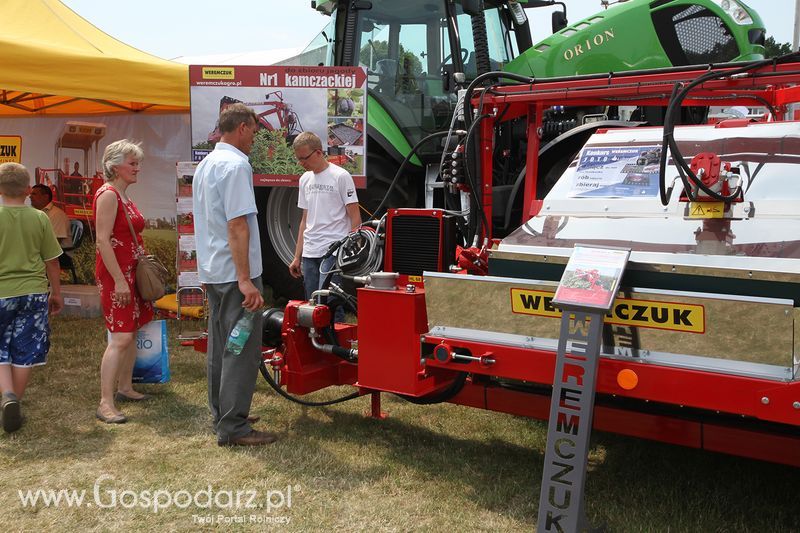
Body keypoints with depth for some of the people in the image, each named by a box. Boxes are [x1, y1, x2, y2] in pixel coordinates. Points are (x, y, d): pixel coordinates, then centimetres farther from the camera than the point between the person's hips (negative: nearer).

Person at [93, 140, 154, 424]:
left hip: (131, 271, 10)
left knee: (132, 332, 14)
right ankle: (105, 404, -11)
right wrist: (119, 280, -23)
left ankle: (125, 388, 26)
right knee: (121, 337, -13)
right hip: (115, 273, -10)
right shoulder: (107, 195, -13)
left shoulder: (124, 196, 16)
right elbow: (103, 241, -20)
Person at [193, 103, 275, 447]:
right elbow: (237, 225, -22)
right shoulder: (236, 164, -15)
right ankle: (233, 427, -1)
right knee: (242, 350, -5)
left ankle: (221, 418, 23)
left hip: (212, 273, 10)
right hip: (235, 273, -10)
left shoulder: (204, 165, 16)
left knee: (220, 347, 15)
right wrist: (245, 279, -23)